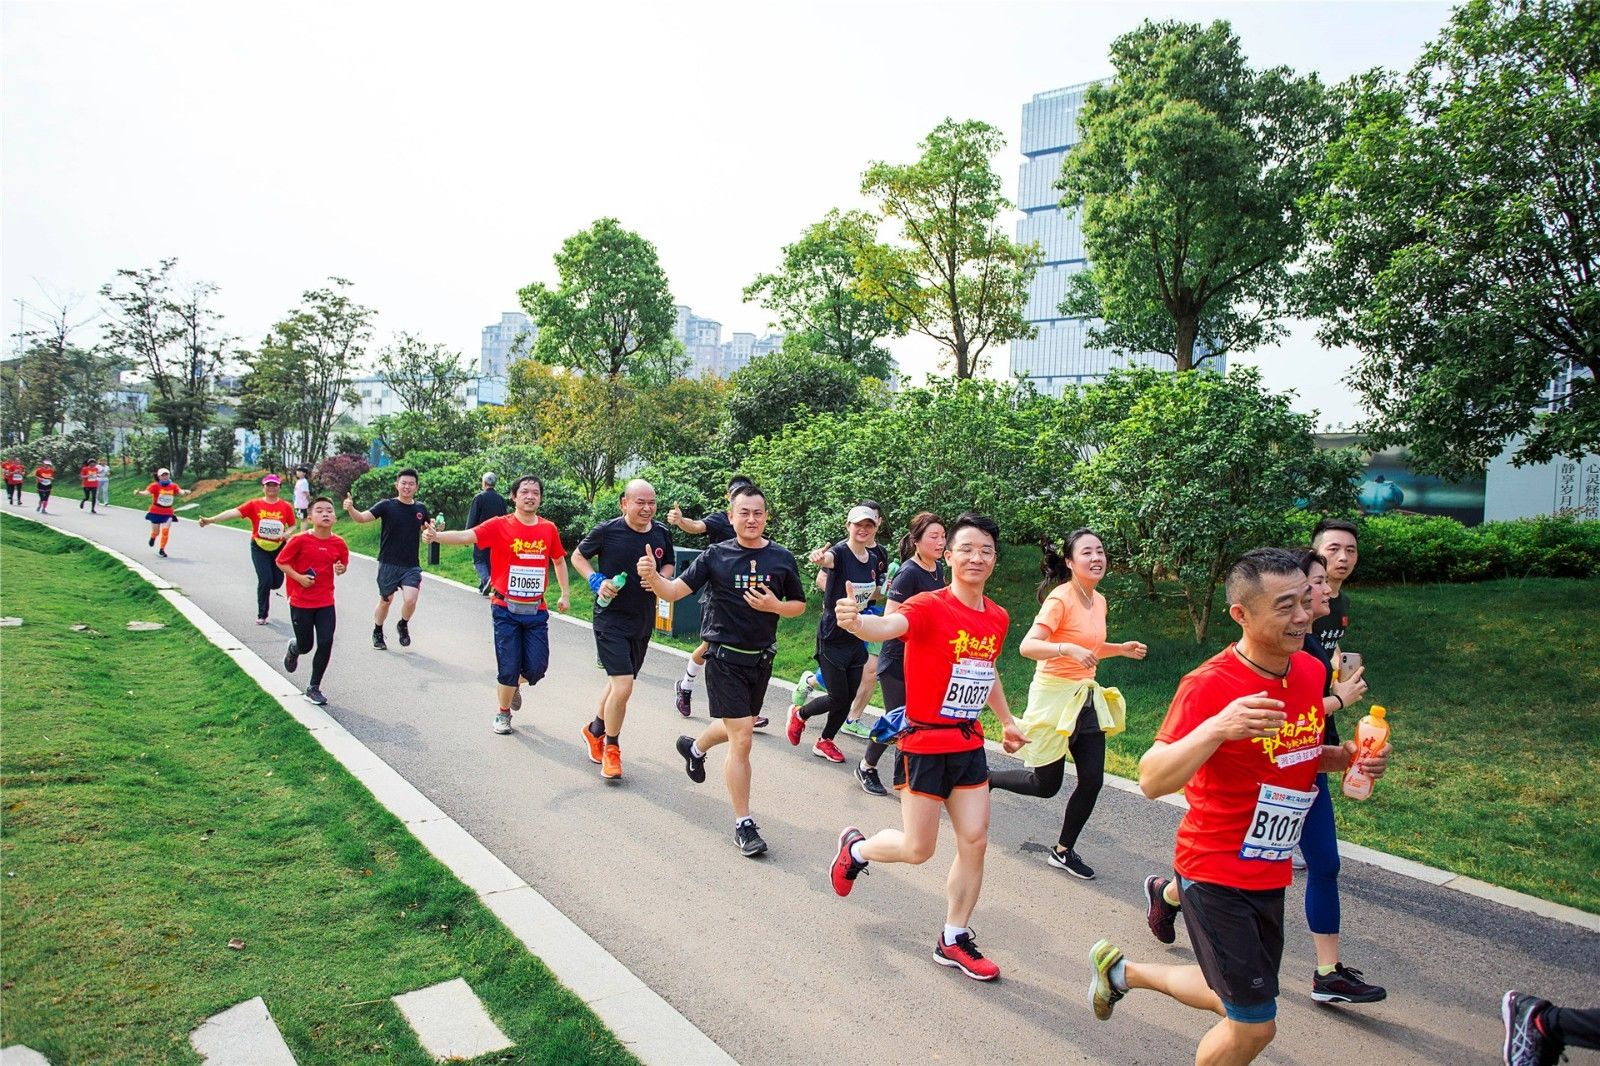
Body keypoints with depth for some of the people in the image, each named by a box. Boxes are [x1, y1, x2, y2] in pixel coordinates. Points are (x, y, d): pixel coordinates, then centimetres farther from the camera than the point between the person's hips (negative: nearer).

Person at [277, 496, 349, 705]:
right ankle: (294, 648, 47)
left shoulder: (339, 543, -3)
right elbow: (280, 562, -4)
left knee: (326, 644, -4)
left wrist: (341, 569, -10)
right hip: (301, 602, -2)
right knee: (305, 646, 7)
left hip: (326, 603, 3)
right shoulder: (300, 540, -13)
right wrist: (299, 577, -17)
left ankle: (314, 688, 12)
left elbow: (343, 564, 13)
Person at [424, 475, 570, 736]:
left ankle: (514, 685, 39)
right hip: (506, 610, -3)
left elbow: (559, 560, 18)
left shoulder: (549, 528, 2)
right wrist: (436, 536, -40)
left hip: (536, 611, 3)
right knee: (509, 668, 0)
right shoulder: (499, 525, -8)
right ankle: (503, 713, 27)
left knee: (537, 667, 3)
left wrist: (565, 593, 15)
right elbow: (466, 536, -23)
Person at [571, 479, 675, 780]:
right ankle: (611, 747, 9)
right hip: (611, 618, -5)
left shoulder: (662, 533, -2)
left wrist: (660, 578, -7)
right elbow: (578, 556, 2)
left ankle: (595, 730, 45)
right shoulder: (607, 530, -13)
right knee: (623, 685, -14)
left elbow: (669, 564, 15)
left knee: (618, 684, 19)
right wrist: (596, 581, -14)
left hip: (643, 621, 5)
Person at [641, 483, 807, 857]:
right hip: (725, 657, -4)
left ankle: (695, 747, 56)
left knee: (739, 727, 23)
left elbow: (799, 605, 8)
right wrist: (652, 577, -31)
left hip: (761, 658, 5)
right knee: (742, 739, -9)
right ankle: (743, 824, 5)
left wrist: (774, 605, -12)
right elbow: (674, 591, -11)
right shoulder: (716, 555, -7)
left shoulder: (782, 558, 0)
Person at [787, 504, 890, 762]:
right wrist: (819, 557, -64)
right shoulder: (840, 552, -16)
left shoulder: (876, 558, 4)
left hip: (857, 637, 6)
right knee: (838, 698, -3)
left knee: (848, 697, 9)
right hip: (832, 636, -6)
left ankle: (825, 742, 30)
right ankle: (799, 713, 26)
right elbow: (829, 559, -44)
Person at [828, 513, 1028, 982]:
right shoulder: (930, 607, -18)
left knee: (975, 841, 5)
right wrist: (855, 621, -61)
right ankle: (855, 847, 34)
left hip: (969, 744, 6)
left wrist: (1007, 721, 27)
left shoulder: (998, 618, 4)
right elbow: (887, 626, -40)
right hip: (925, 744, -6)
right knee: (918, 849, 2)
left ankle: (953, 941, 23)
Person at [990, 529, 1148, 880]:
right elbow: (1027, 646, -27)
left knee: (1092, 781, 5)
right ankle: (984, 779, 27)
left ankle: (1063, 851, 24)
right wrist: (1068, 648, -41)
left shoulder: (1099, 600, 8)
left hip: (1086, 698, 7)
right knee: (1046, 785, 2)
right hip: (1055, 695, -7)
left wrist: (1121, 649, 8)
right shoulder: (1060, 599, -18)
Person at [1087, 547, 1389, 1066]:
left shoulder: (1311, 671, 0)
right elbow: (1152, 781, -28)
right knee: (1255, 1024, -1)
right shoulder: (1209, 684, -23)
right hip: (1216, 871, -7)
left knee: (1235, 1002, 20)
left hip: (1270, 873, 7)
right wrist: (1215, 729, -41)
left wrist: (1345, 757, -3)